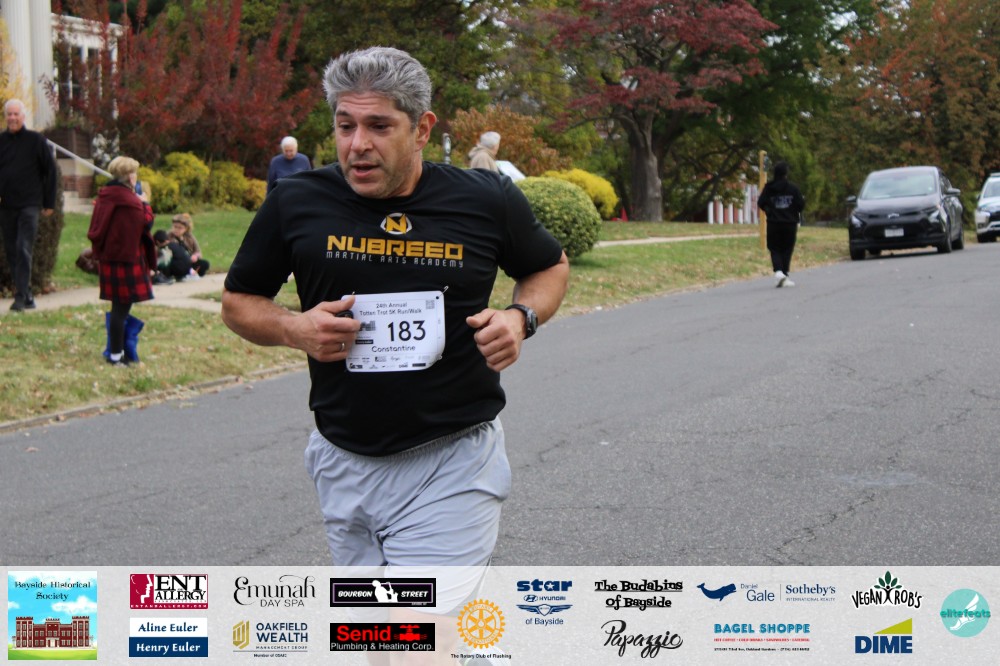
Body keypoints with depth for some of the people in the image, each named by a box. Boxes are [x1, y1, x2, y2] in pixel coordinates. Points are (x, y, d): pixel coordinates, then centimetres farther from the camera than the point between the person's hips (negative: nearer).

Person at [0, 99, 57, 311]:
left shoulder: (36, 140, 0)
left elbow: (50, 171, 3)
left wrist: (49, 203, 1)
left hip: (29, 205, -4)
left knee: (23, 250, -12)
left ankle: (21, 297, -13)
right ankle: (26, 297, 14)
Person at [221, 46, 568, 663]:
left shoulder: (486, 200, -5)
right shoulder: (297, 204, -3)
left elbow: (551, 266, 14)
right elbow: (239, 302, 10)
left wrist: (522, 317, -7)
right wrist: (293, 328, -11)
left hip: (454, 458, -3)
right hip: (345, 461, 3)